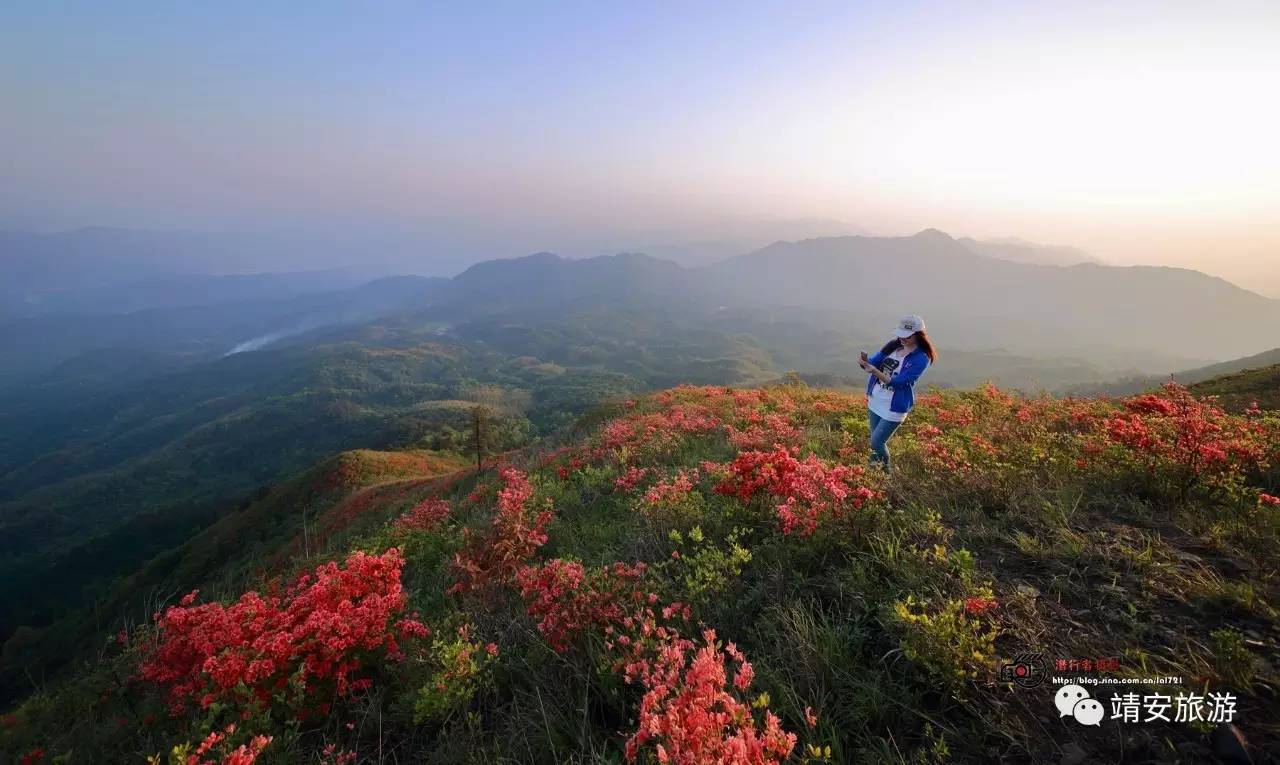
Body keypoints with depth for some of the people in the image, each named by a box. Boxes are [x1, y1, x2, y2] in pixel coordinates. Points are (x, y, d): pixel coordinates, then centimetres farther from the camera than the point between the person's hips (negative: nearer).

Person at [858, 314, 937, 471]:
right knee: (880, 442, 17)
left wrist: (875, 372, -36)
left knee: (877, 443, -3)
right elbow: (874, 362, -1)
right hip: (875, 401, 6)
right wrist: (864, 363, -25)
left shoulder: (921, 358, -17)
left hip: (894, 408, -6)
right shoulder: (893, 345, 0)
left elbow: (898, 382, -23)